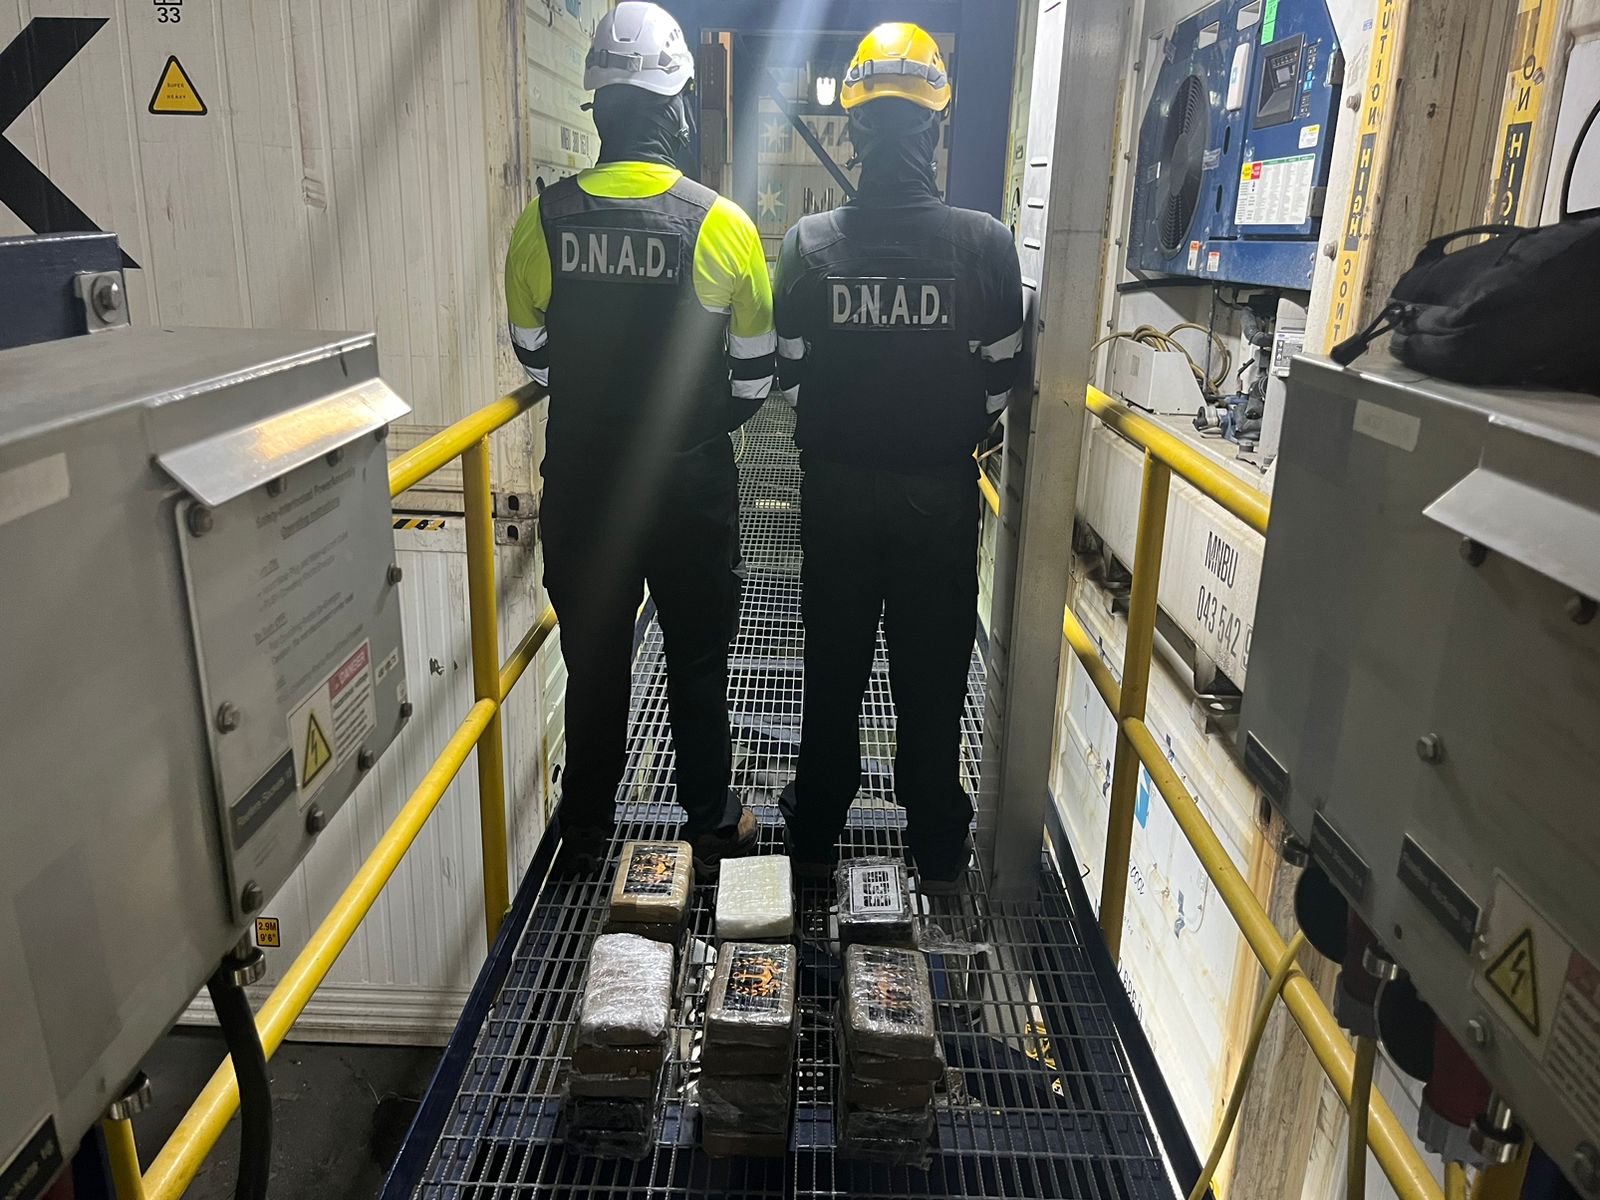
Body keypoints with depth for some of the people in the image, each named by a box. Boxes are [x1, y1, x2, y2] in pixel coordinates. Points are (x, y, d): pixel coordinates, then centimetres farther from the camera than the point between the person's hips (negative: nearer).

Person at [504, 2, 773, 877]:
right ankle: (712, 828, 27)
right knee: (698, 659, 13)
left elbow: (533, 353, 6)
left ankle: (586, 829, 30)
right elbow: (754, 370, -3)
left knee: (593, 656, 16)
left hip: (580, 480, 2)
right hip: (691, 483, -2)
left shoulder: (545, 218, -5)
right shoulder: (719, 222, -11)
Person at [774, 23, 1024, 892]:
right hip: (941, 491, -1)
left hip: (837, 486, 1)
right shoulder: (984, 242, -11)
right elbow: (1001, 374, -4)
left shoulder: (809, 242, -9)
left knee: (832, 665, 15)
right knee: (933, 673, 12)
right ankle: (937, 848, 25)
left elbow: (787, 372, -3)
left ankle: (815, 835, 29)